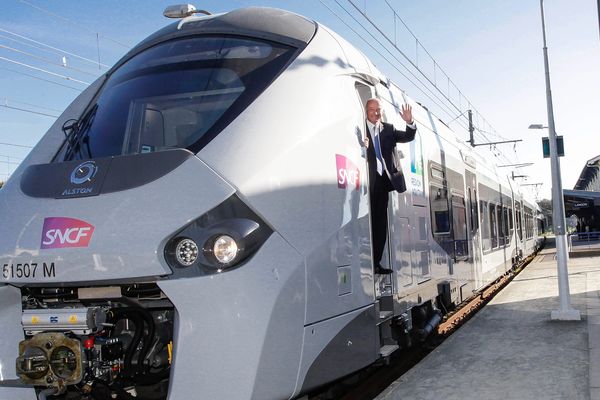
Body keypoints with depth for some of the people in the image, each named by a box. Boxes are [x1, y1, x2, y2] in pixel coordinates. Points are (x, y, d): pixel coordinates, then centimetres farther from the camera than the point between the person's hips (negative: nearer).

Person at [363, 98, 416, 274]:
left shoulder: (388, 129, 16)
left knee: (381, 223, 6)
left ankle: (376, 263, 12)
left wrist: (409, 122, -10)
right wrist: (362, 146, -28)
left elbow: (408, 137, 8)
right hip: (368, 181, -5)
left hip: (383, 180, 5)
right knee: (368, 222, -6)